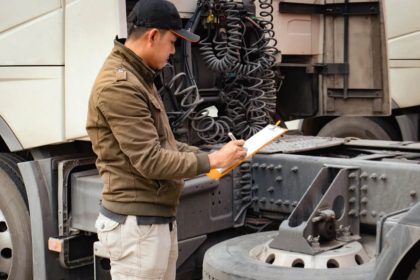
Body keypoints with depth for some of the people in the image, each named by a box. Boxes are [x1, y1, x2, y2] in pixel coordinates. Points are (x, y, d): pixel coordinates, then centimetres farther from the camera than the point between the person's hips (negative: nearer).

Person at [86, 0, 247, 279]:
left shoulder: (138, 77, 14)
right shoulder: (119, 86, -20)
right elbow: (150, 161, -22)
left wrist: (207, 155, 5)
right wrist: (212, 161, -13)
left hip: (159, 219, 10)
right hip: (137, 224, -10)